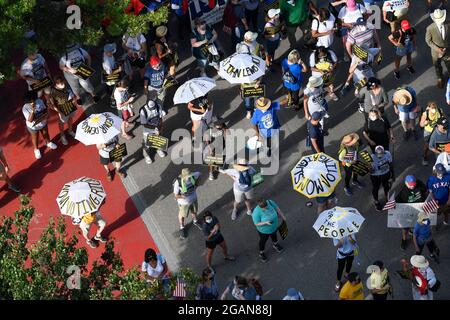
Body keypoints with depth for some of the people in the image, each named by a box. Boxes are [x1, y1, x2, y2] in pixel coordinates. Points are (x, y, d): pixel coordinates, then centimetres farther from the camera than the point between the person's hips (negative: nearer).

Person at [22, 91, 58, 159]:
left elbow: (45, 109, -4)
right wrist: (32, 110, -49)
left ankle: (48, 143, 62)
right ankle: (36, 149, 51)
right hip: (33, 127, -4)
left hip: (43, 123, 4)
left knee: (45, 134, 30)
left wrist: (46, 114, -25)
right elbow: (30, 120, -37)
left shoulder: (39, 101, -22)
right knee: (35, 138, 22)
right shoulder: (25, 108, -33)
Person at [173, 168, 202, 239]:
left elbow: (198, 174, -2)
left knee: (194, 211, 31)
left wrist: (196, 184, -6)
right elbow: (176, 195, -26)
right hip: (184, 202, -4)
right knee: (182, 215, 23)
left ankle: (195, 221, 62)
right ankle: (182, 228, 50)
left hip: (193, 199, 4)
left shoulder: (192, 176, -27)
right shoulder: (178, 183, -37)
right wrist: (184, 197, -29)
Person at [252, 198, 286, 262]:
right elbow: (256, 223, -27)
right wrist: (265, 222, -41)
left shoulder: (270, 202, -27)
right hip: (264, 230, -4)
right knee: (263, 241, 23)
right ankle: (261, 253, 50)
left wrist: (282, 216, 3)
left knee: (274, 236, 34)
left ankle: (275, 245, 65)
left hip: (274, 227, 4)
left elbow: (277, 208, -7)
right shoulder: (256, 212, -38)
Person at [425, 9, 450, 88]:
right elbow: (428, 40, -12)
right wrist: (437, 49, -20)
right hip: (436, 52, 0)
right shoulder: (430, 28, -27)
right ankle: (440, 79, 55)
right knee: (437, 67, 25)